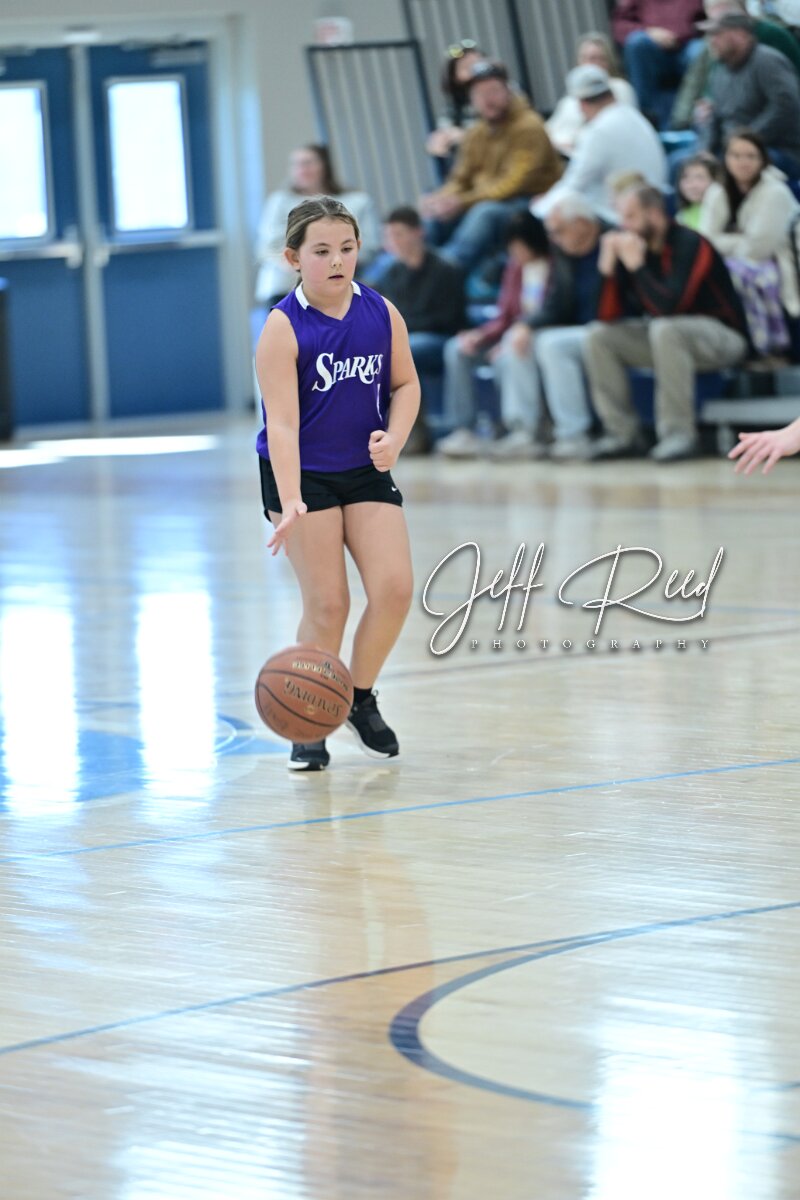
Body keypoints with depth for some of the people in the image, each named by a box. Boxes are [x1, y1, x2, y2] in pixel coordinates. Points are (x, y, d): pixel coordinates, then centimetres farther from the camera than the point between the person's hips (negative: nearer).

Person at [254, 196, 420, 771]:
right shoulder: (284, 328, -19)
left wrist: (394, 438, -10)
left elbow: (405, 384, 10)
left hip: (365, 469, 4)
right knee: (328, 602, -7)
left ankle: (361, 697, 16)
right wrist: (290, 503, -35)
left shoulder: (382, 313, -6)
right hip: (302, 474, -4)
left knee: (395, 588, -8)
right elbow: (281, 422, -25)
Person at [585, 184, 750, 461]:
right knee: (598, 336, -5)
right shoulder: (635, 246, 1)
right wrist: (608, 268, -14)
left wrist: (637, 266, -27)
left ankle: (679, 433, -31)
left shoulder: (689, 245, -19)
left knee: (665, 329, -38)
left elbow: (669, 308, -31)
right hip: (664, 335, 8)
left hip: (724, 335, -8)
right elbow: (609, 317, -1)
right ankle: (623, 434, -7)